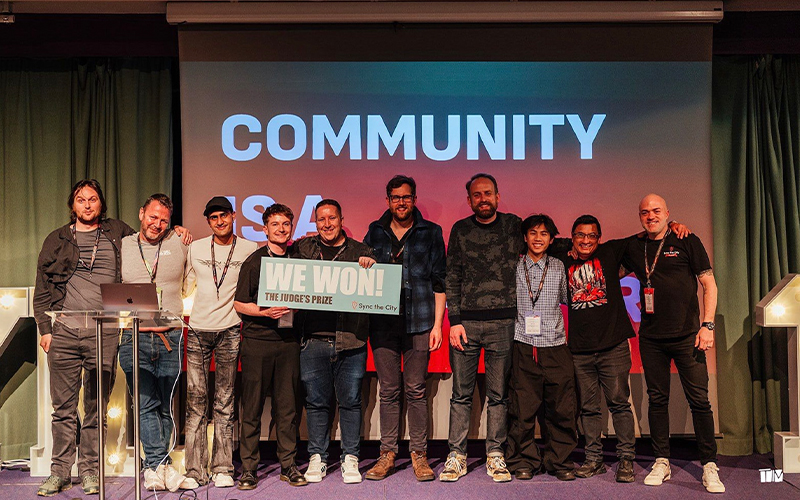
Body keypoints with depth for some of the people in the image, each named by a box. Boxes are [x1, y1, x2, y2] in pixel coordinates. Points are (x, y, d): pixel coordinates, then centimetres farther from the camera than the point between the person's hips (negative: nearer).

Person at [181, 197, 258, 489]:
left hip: (229, 331, -1)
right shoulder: (196, 249, 10)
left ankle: (223, 469, 8)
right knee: (195, 401, -1)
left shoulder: (249, 249, 4)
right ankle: (195, 471, 3)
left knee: (224, 402, 2)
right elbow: (186, 287, 20)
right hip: (198, 330, 2)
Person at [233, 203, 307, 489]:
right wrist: (266, 312, -15)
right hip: (257, 340, -3)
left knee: (287, 405, 6)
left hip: (288, 340, 3)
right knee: (252, 406, 2)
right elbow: (239, 304, -1)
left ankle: (288, 465, 16)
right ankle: (249, 468, 11)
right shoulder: (254, 262, 0)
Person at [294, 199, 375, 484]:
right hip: (314, 340, 1)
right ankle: (317, 458, 20)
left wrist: (371, 268, -9)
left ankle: (350, 458, 17)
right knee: (316, 401, 7)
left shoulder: (360, 251, 10)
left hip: (351, 340, -1)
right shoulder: (303, 248, 12)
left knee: (350, 401, 4)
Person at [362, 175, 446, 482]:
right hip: (383, 321, 2)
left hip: (419, 321, -1)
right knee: (388, 390, 5)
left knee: (416, 390, 2)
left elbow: (439, 281, 5)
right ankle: (387, 453, 13)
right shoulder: (375, 232, 12)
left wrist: (437, 324, -1)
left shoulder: (430, 232, 7)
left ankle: (419, 454, 11)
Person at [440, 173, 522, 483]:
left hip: (503, 322, 0)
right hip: (466, 321, 0)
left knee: (499, 394, 5)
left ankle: (495, 456, 14)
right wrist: (454, 320, -2)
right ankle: (457, 456, 10)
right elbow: (452, 279, 6)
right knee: (461, 393, 2)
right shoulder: (460, 230, 8)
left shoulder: (513, 225, 8)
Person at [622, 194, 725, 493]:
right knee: (657, 399, 8)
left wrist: (707, 325, -7)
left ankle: (709, 466, 6)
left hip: (686, 335, -3)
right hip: (651, 338, 3)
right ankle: (661, 463, 18)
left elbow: (708, 284, 0)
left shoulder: (687, 242, 1)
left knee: (699, 399, -3)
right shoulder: (633, 248, 10)